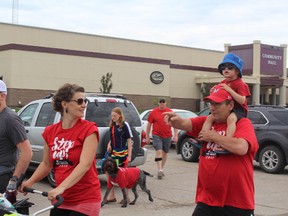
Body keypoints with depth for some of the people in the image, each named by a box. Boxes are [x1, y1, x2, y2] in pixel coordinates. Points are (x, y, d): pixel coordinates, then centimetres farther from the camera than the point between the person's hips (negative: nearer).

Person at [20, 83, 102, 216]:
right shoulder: (50, 131, 4)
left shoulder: (89, 129, -10)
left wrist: (61, 187, -31)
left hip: (85, 201, -4)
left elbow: (85, 164, -20)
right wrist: (30, 182, -1)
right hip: (61, 200, 4)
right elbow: (46, 163, 14)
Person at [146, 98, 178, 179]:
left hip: (167, 136, 2)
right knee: (159, 151, -15)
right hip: (157, 135, -2)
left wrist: (175, 135, -1)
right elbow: (149, 124, 5)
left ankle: (162, 169, 27)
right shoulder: (153, 112, 0)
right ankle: (159, 170, -16)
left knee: (165, 152, 12)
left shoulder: (170, 112, 3)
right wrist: (147, 137, 4)